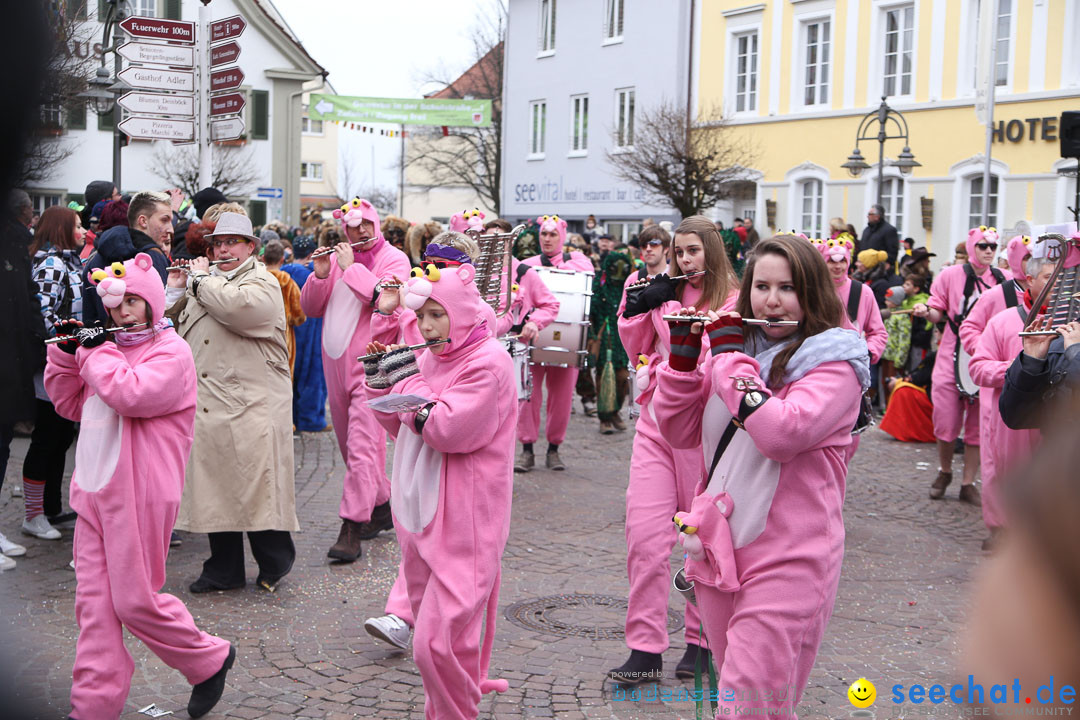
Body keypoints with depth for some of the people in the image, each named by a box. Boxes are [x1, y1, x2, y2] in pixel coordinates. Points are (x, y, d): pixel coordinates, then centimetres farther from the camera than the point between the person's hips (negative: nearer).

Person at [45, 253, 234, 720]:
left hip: (140, 495, -7)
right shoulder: (111, 347, 14)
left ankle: (209, 660, 21)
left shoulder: (171, 352, -9)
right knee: (94, 601, 6)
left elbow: (131, 395, -25)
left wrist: (96, 352, -14)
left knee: (135, 601, -1)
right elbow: (70, 405, 19)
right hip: (95, 490, 7)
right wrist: (67, 353, 7)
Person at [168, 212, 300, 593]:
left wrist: (200, 280, -10)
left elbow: (235, 306, -24)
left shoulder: (262, 283, -2)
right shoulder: (203, 284, 22)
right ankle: (224, 569, 18)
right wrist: (176, 289, 10)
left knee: (255, 486, -4)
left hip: (251, 405, -7)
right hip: (207, 407, 7)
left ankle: (276, 560, 14)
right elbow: (176, 330, 24)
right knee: (213, 486, 9)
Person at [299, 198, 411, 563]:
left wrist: (352, 267, -17)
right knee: (350, 445, 14)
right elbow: (309, 308, 8)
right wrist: (321, 274, -8)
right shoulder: (336, 258, 13)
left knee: (361, 445, -13)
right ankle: (380, 505, 30)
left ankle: (352, 527, -13)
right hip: (336, 365, 7)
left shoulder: (393, 259, -2)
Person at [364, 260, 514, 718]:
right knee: (430, 626, 19)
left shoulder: (488, 361, -13)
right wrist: (379, 379, 4)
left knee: (439, 641, -11)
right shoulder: (429, 358, 11)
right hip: (421, 516, 8)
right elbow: (399, 426, 18)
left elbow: (447, 428, -22)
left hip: (463, 525, -8)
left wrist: (405, 378, -15)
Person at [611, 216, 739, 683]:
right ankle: (644, 649, 3)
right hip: (655, 424, 4)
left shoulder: (733, 302, -4)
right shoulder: (664, 294, 12)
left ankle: (701, 641, 22)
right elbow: (637, 349, 18)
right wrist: (639, 307, 3)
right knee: (644, 533, -3)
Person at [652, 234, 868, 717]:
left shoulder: (834, 361, -8)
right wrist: (685, 352, -2)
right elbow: (679, 431, 9)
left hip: (787, 559, -7)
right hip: (719, 546, 7)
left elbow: (782, 433, -25)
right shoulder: (739, 344, 11)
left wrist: (730, 356, -17)